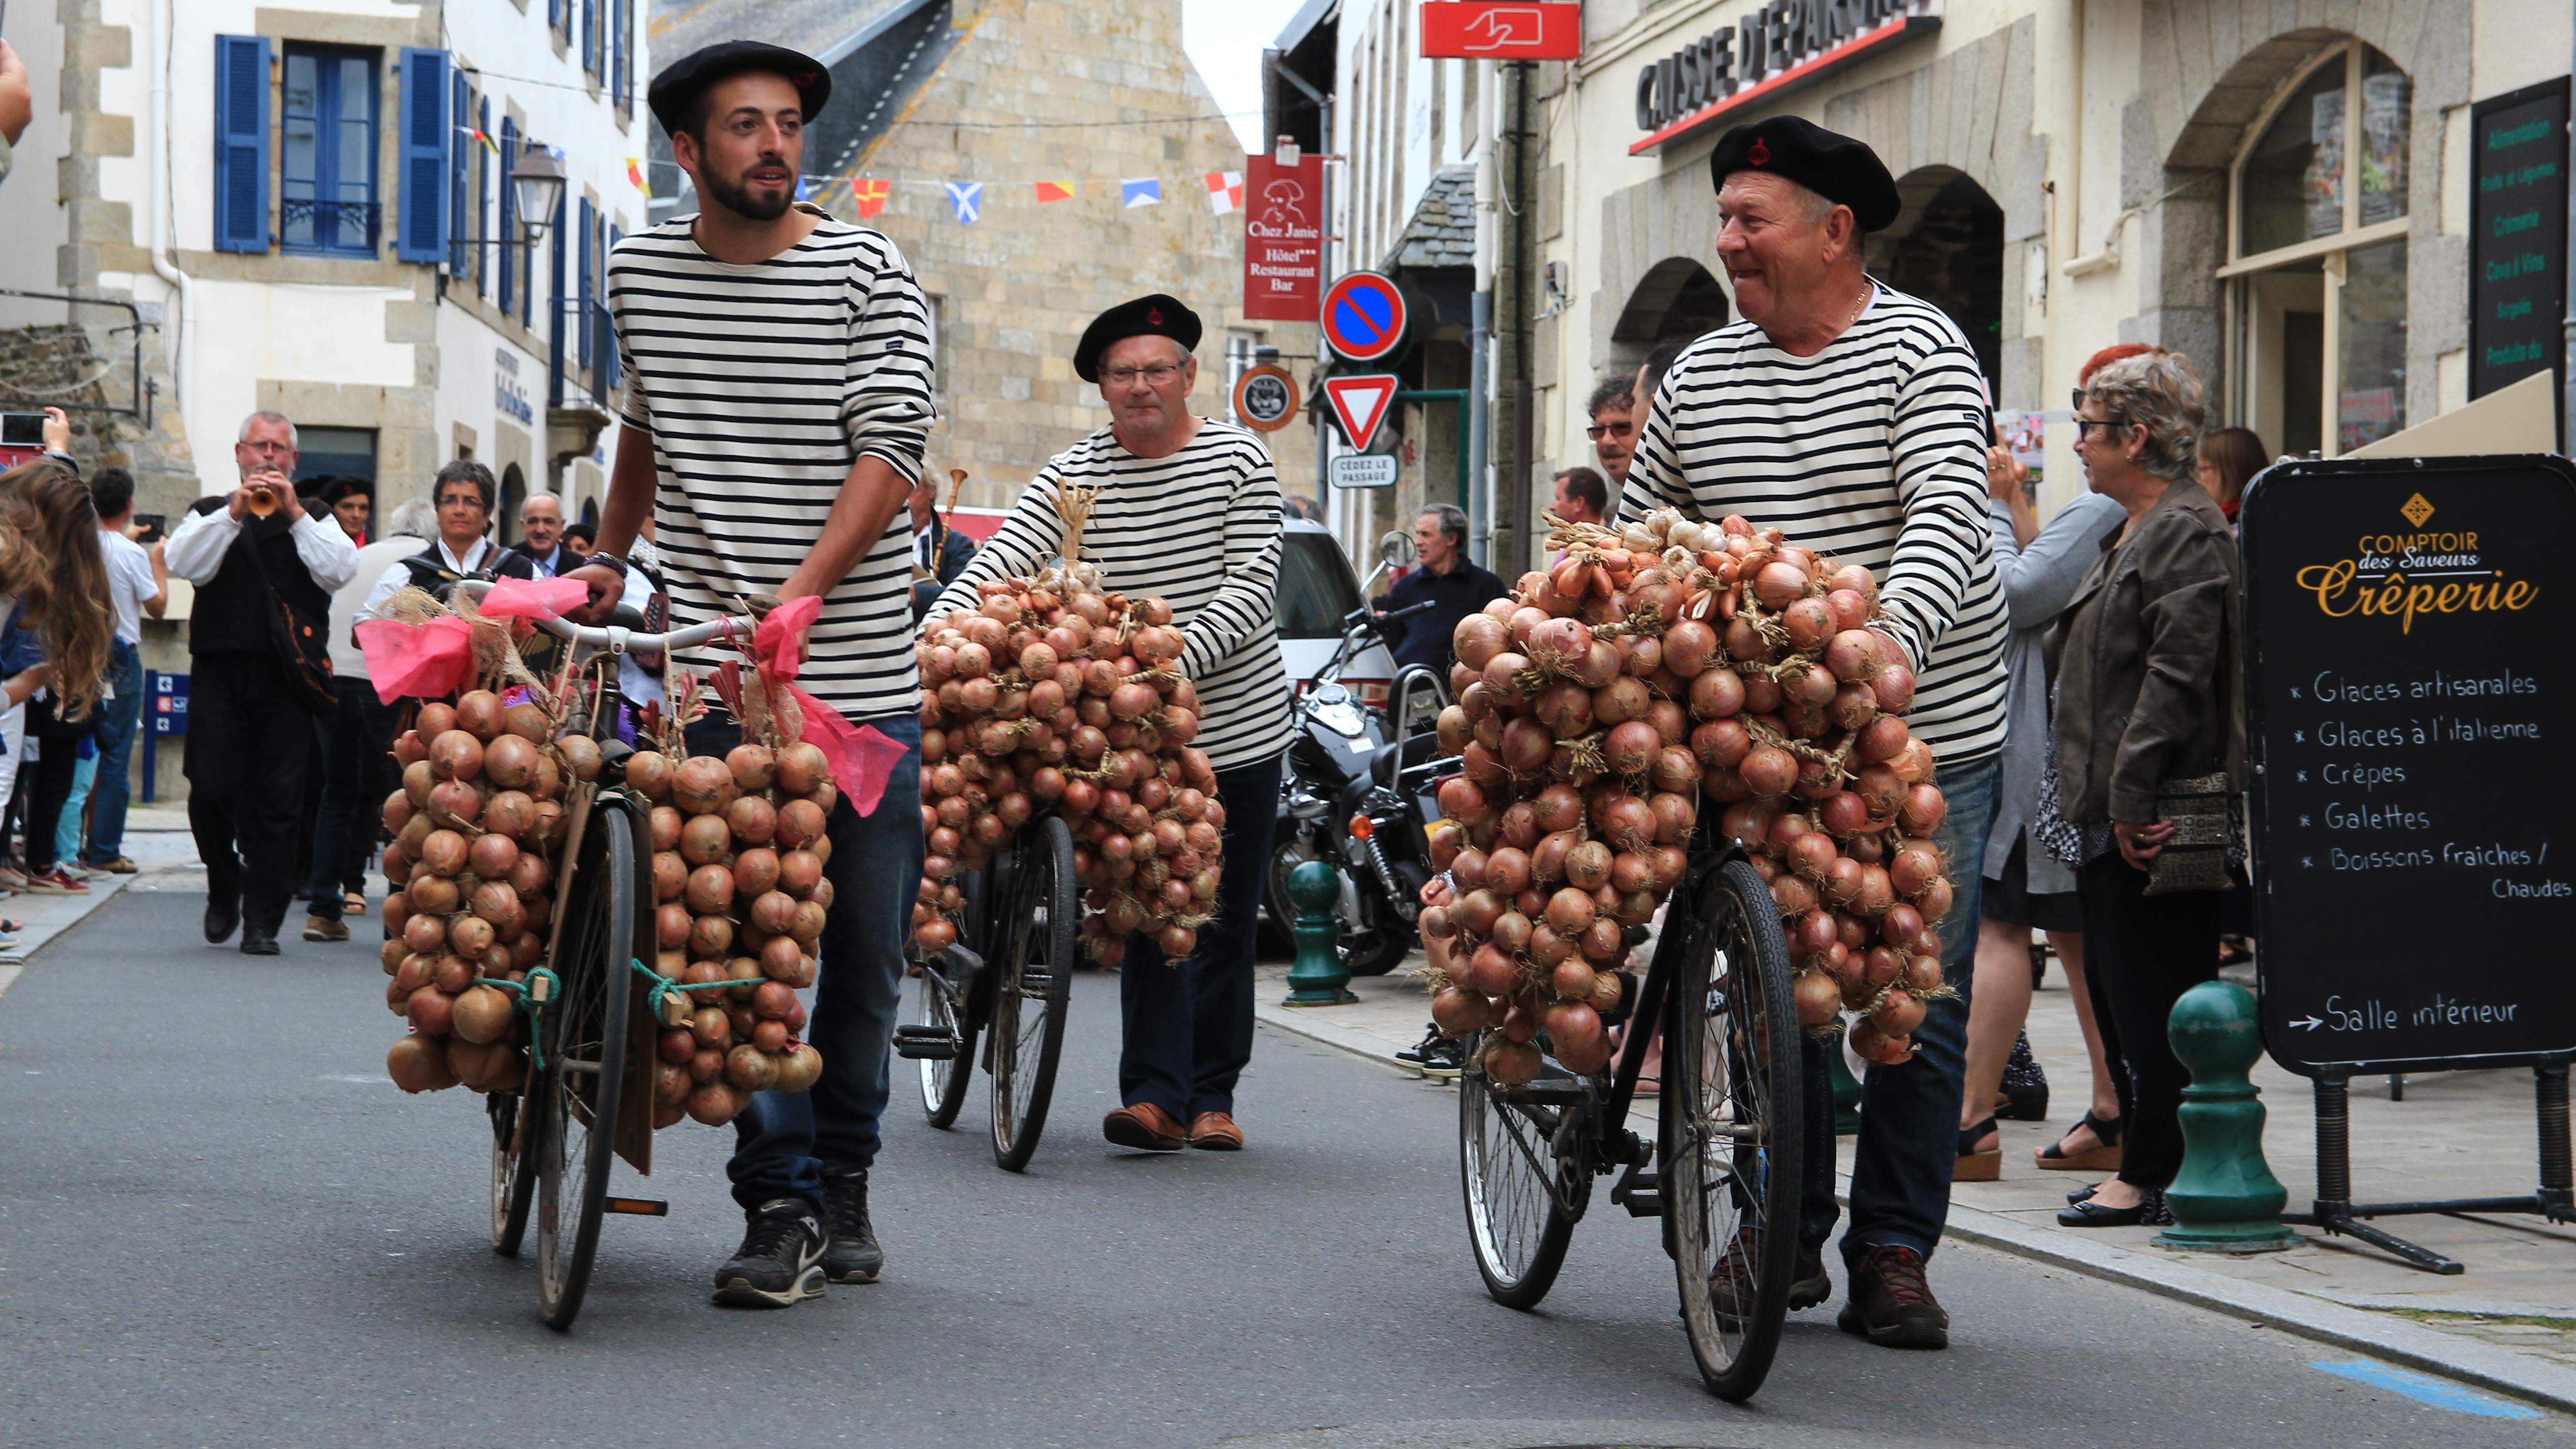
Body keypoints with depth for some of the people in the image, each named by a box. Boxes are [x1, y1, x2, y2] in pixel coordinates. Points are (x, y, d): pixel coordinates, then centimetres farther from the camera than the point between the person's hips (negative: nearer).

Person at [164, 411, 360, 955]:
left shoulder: (313, 521, 15)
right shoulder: (211, 514, 16)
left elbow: (338, 572, -4)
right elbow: (182, 564, -3)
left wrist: (294, 514, -9)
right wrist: (234, 513, -11)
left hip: (286, 676, 0)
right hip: (219, 668, 0)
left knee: (278, 800, -4)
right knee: (211, 790, -6)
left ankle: (262, 921, 1)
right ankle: (225, 888, 21)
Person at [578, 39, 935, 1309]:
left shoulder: (869, 275, -2)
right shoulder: (643, 274, 9)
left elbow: (891, 450, -11)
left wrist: (803, 590, -23)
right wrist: (606, 561, 31)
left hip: (866, 674, -1)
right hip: (723, 673, 1)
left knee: (867, 944, 5)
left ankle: (841, 1183, 21)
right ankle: (782, 1208, -3)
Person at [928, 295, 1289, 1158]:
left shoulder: (1240, 459, -1)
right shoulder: (1075, 474, 1)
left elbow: (1252, 586, -10)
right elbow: (999, 564, -8)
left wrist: (1181, 657, -24)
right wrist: (932, 632, -25)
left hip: (1239, 726, 0)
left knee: (1227, 919, 6)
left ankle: (1212, 1095, 16)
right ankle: (1157, 1094, -11)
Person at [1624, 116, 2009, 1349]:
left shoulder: (1921, 350, -5)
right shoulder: (1699, 376, 9)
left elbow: (1948, 515, -19)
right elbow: (1636, 533, 20)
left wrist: (1896, 633, -36)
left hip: (1928, 737, -3)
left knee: (1917, 1004, -1)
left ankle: (1892, 1254, 8)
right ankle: (1785, 1235, 16)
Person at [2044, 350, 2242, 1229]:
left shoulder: (2188, 532, -13)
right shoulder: (2135, 533, 20)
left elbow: (2178, 675, -21)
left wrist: (2132, 796, -22)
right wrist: (2091, 796, 20)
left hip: (2155, 821, -11)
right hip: (2113, 819, 11)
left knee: (2152, 996, -6)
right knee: (2116, 992, 12)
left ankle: (2155, 1175, -2)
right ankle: (2146, 1164, 18)